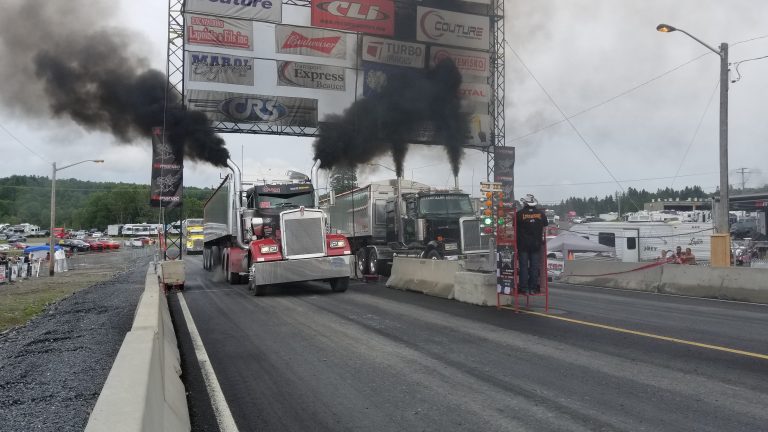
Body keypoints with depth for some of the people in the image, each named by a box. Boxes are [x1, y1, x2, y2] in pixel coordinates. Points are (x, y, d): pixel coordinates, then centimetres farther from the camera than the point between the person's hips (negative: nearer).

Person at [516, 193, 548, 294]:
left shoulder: (519, 214, -7)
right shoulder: (541, 214, 3)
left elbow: (515, 229, -3)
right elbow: (544, 228, 10)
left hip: (523, 244, -2)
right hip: (536, 244, 3)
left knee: (523, 267, 3)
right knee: (535, 267, 7)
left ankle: (524, 288, 3)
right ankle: (533, 288, 9)